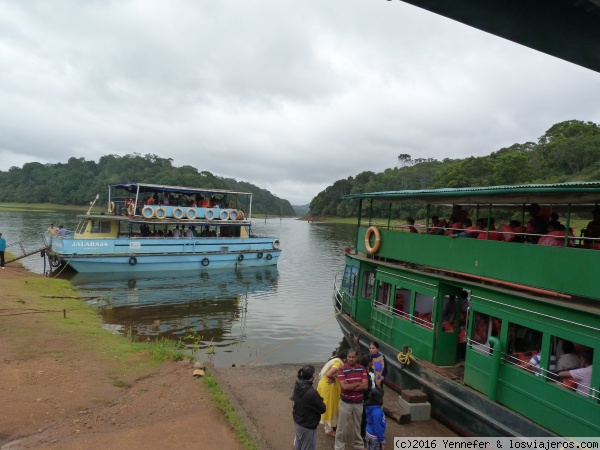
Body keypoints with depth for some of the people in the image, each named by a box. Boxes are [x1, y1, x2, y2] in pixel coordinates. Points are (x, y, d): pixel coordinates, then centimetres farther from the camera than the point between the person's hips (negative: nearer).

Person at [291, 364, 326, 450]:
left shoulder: (298, 385, -12)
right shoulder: (311, 393, -35)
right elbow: (322, 409, -21)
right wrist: (319, 400, -2)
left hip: (297, 420, 7)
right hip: (307, 425, -7)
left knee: (298, 443, 30)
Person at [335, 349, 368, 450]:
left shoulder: (362, 369, -5)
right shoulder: (342, 369, -15)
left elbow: (365, 385, -14)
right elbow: (344, 386, -24)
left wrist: (350, 387, -19)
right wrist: (359, 383, -16)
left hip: (359, 402, 3)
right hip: (345, 403, -3)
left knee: (358, 425, 19)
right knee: (342, 426, 7)